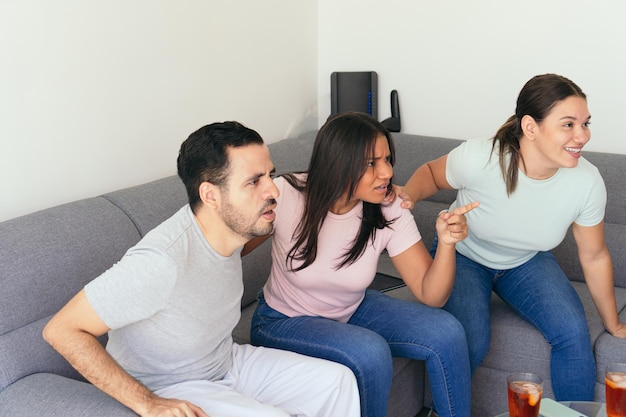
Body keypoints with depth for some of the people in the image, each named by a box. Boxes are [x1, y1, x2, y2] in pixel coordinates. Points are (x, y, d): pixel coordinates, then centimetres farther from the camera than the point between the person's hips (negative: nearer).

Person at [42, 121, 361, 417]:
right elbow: (62, 330, -29)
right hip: (168, 390, -7)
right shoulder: (162, 260, -35)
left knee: (338, 381, -1)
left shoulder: (233, 224, -10)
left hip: (226, 363, 8)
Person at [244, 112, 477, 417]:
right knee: (370, 353, -31)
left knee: (446, 333, -13)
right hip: (284, 322, -4)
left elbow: (430, 295, -16)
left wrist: (447, 243, -34)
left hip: (353, 311, 4)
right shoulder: (285, 196, -27)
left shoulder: (390, 211, -17)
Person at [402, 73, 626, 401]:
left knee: (573, 333, -20)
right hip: (463, 256, -2)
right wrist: (407, 196, -32)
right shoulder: (478, 158, -32)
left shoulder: (586, 181, -23)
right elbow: (431, 173, -8)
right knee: (469, 343, -25)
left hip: (527, 262, 3)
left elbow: (594, 257, -7)